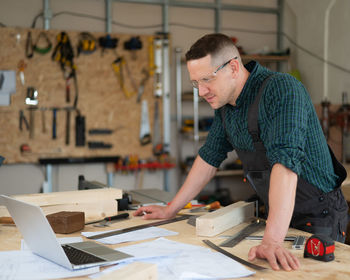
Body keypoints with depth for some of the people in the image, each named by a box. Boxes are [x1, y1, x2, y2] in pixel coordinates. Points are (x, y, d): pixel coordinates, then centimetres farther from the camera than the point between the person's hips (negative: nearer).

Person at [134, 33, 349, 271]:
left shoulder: (282, 89, -24)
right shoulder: (225, 102, 2)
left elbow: (285, 162, -35)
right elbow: (209, 157, 12)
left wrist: (272, 241, -43)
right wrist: (170, 210, 14)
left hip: (318, 218, -7)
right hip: (279, 216, 7)